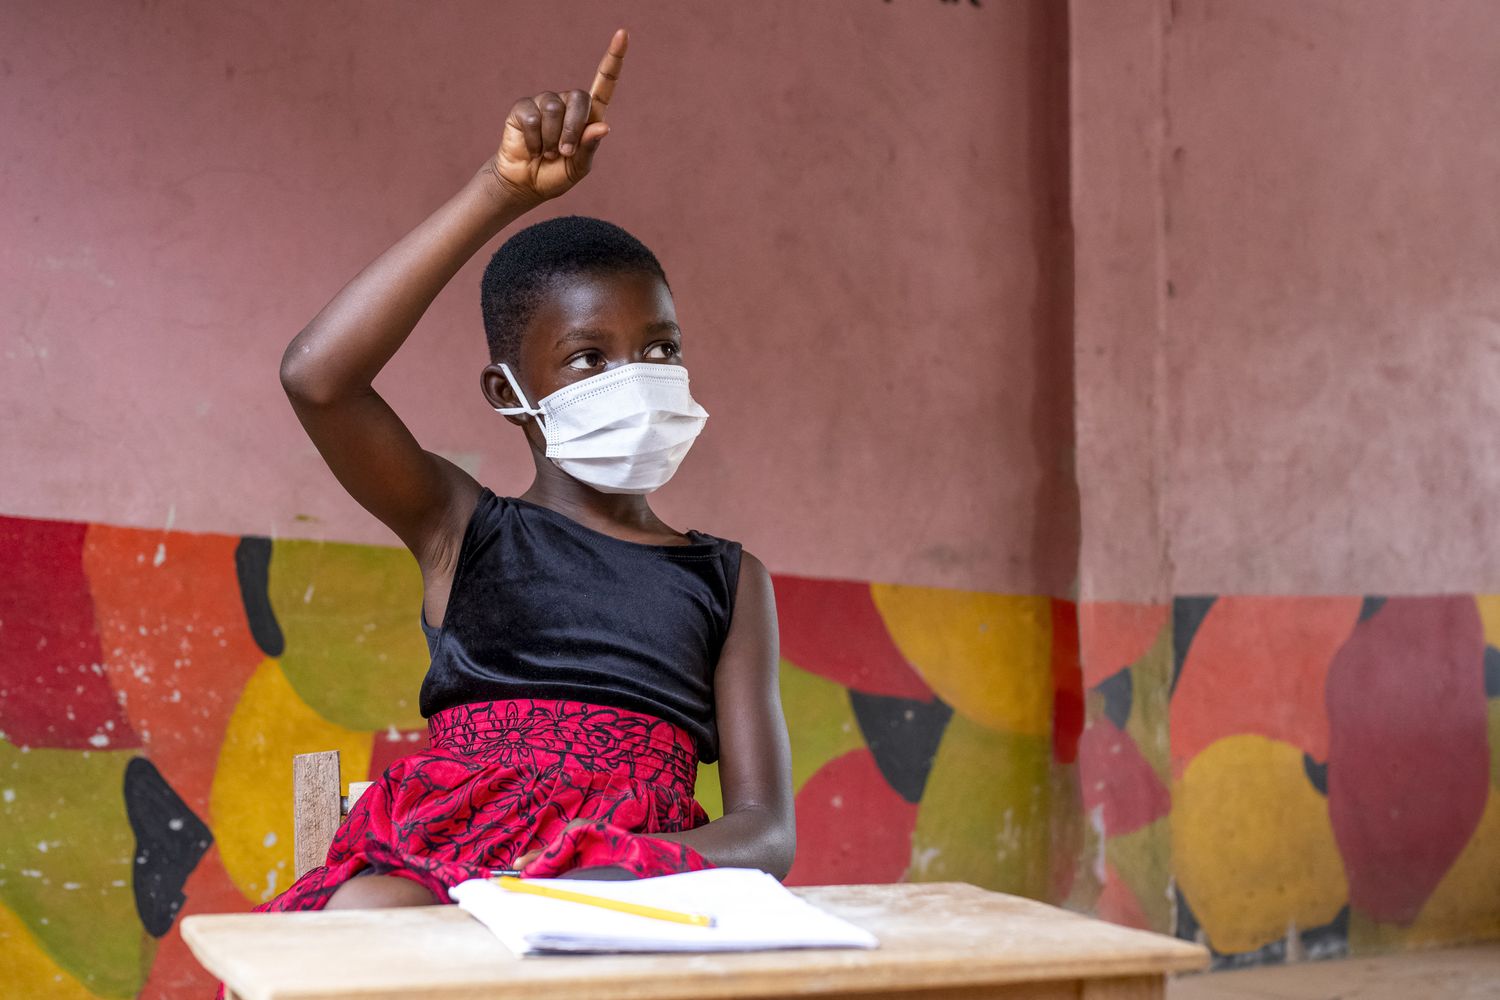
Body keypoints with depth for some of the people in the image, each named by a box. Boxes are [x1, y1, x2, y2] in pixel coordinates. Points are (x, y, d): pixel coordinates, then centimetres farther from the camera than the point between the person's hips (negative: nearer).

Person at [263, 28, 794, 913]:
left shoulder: (729, 581, 17)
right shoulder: (460, 528, 14)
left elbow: (766, 831, 8)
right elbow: (318, 376, -6)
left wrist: (632, 873, -16)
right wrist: (501, 194, -6)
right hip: (443, 848, -1)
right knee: (366, 910, -38)